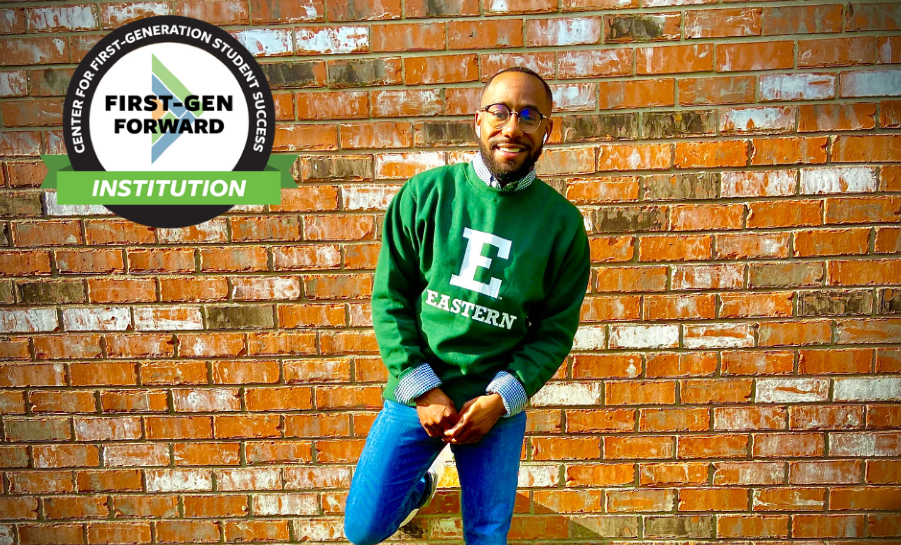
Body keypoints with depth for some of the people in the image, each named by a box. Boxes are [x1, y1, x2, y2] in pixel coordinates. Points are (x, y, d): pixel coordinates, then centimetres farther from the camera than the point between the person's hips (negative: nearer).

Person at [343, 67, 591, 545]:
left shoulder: (562, 222, -6)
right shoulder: (425, 194, -7)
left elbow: (556, 329, -1)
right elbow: (390, 297, -5)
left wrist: (499, 399, -11)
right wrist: (423, 390, -10)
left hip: (496, 406, 0)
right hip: (416, 395, 1)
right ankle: (421, 484, 41)